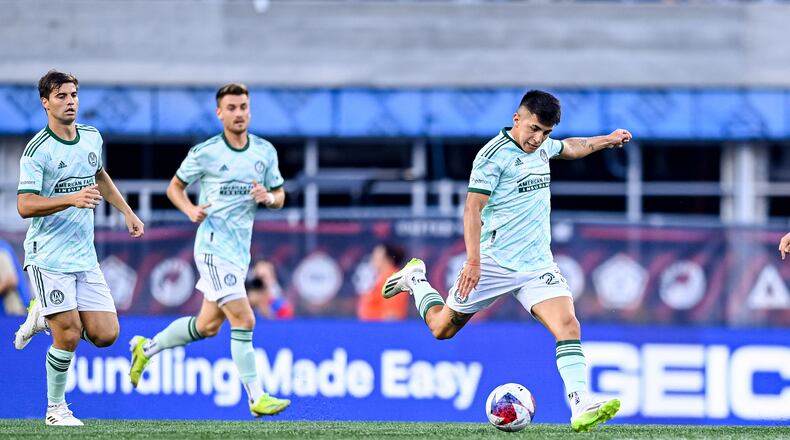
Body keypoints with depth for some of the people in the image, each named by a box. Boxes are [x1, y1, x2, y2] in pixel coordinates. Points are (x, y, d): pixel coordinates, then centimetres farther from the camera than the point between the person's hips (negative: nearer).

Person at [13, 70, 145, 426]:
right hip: (48, 257, -6)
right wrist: (72, 199, -30)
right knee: (69, 337, -10)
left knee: (105, 335, -2)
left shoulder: (92, 137, 7)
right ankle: (55, 409, 10)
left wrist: (127, 212, 27)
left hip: (84, 257, 6)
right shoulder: (37, 150, -13)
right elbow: (24, 206, -20)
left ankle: (44, 317, 23)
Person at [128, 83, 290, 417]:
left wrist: (268, 197, -9)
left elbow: (279, 197, 14)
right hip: (214, 246, -7)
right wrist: (190, 209, -13)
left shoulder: (265, 151, 7)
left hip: (241, 248, 7)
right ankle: (256, 399, -11)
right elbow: (174, 187, 6)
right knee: (243, 319, -14)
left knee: (207, 326, 15)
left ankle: (146, 348, 36)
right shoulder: (204, 153, -6)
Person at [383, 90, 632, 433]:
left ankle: (582, 409, -26)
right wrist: (473, 261, -24)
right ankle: (415, 279, 39)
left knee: (568, 327, -17)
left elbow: (570, 148, 37)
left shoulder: (542, 147, 11)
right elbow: (473, 208, -17)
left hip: (538, 263, 5)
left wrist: (607, 140, 37)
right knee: (442, 327, 8)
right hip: (494, 260, -5)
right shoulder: (494, 154, -13)